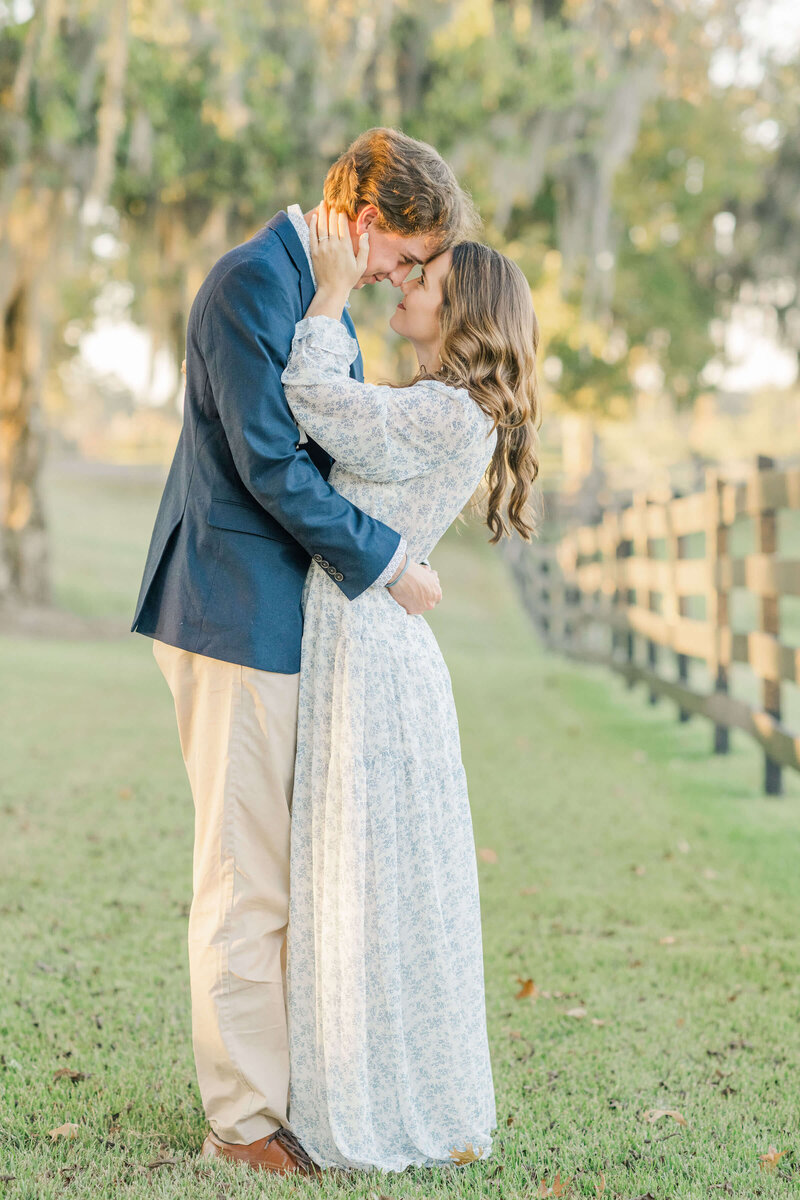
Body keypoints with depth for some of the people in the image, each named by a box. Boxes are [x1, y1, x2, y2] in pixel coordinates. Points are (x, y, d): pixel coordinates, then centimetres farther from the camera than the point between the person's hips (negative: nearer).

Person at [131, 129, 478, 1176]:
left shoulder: (316, 289, 16)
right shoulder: (252, 281, -15)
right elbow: (268, 461, -21)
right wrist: (386, 560, -13)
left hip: (282, 614, 10)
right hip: (239, 614, -10)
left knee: (274, 874, 14)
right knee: (246, 880, -3)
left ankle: (284, 1082, 24)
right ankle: (245, 1118, 7)